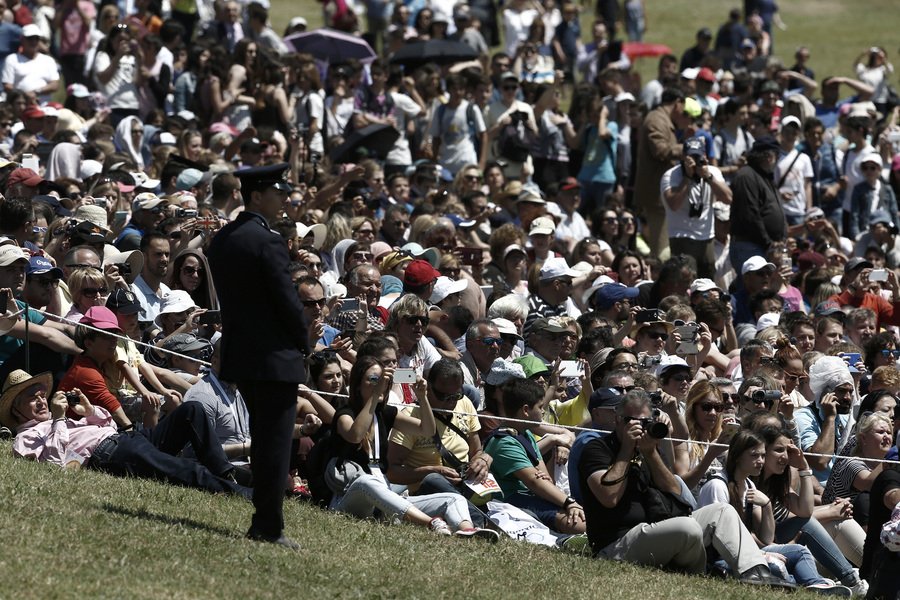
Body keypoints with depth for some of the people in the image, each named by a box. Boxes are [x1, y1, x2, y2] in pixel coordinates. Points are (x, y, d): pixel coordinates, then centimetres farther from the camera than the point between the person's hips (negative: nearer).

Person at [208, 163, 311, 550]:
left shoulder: (221, 240, 10)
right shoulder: (267, 242, -16)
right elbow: (287, 300, -16)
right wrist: (304, 344, 0)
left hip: (239, 354, 8)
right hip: (275, 356, -8)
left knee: (262, 440, 16)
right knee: (276, 442, -3)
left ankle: (263, 521, 19)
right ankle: (270, 527, -3)